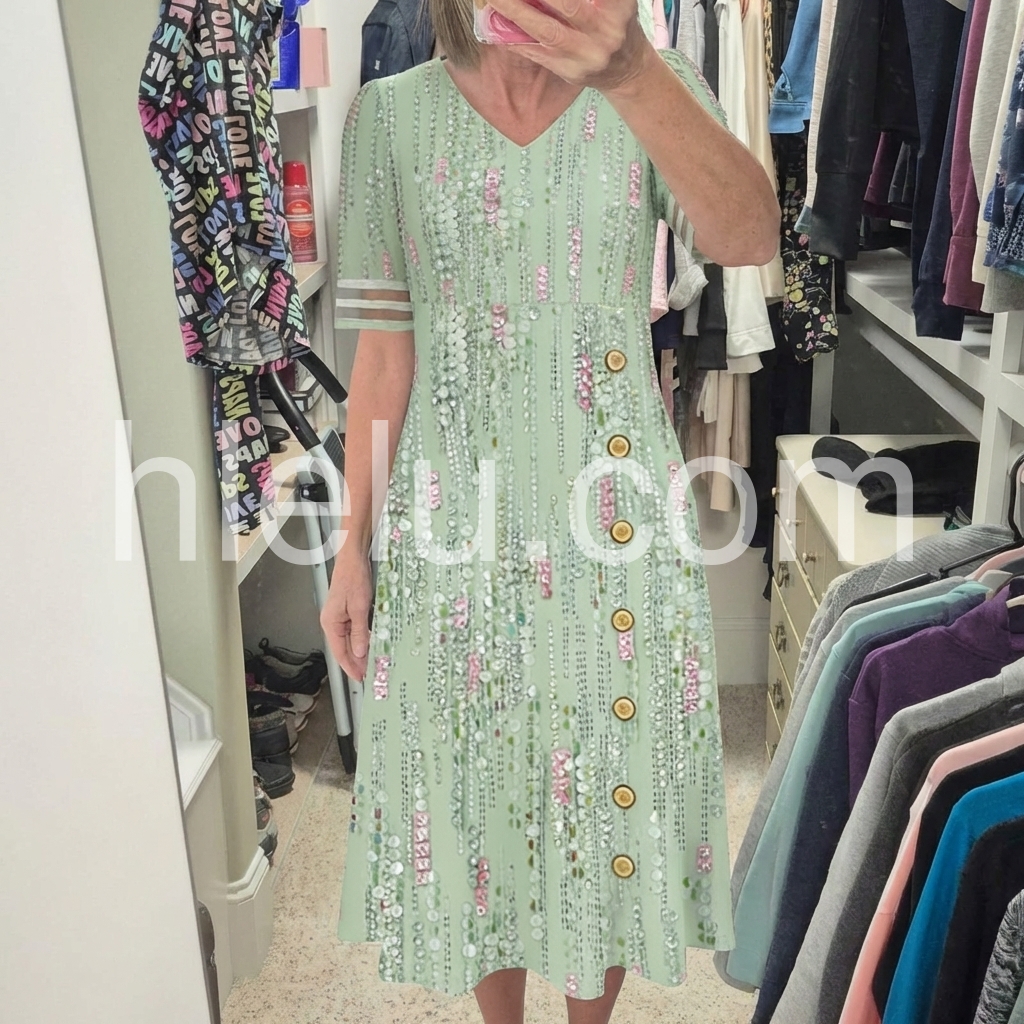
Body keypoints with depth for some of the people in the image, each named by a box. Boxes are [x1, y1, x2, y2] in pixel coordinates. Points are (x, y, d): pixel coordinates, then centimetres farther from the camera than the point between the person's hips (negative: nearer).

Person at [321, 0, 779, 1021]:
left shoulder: (656, 90, -2)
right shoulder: (390, 114, 1)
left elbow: (749, 239, -23)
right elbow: (384, 347, 1)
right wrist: (354, 544, -1)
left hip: (615, 515, 0)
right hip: (453, 516, 1)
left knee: (614, 778, 13)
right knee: (475, 777, 14)